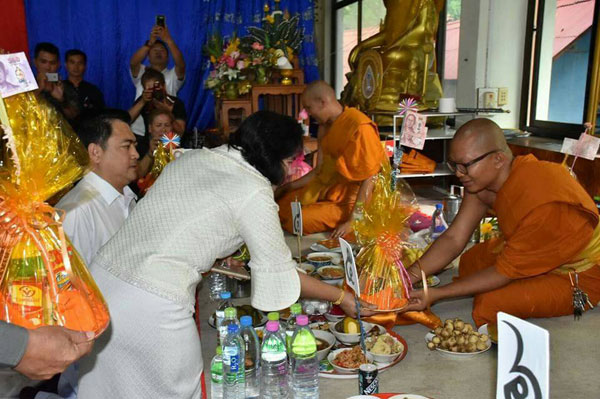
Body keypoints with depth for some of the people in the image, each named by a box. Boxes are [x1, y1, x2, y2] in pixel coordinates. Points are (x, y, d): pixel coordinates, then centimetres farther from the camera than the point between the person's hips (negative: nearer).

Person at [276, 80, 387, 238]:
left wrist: (352, 223, -24)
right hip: (330, 188, 9)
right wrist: (289, 187, 9)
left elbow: (369, 180, -22)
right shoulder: (325, 126, 7)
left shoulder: (359, 127, -21)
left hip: (353, 199, -9)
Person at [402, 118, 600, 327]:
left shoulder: (543, 203, -37)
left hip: (579, 277, -8)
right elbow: (453, 238, -11)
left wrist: (437, 294, -27)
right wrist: (408, 278, -23)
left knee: (491, 305, -24)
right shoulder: (483, 177, -12)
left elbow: (505, 272, -27)